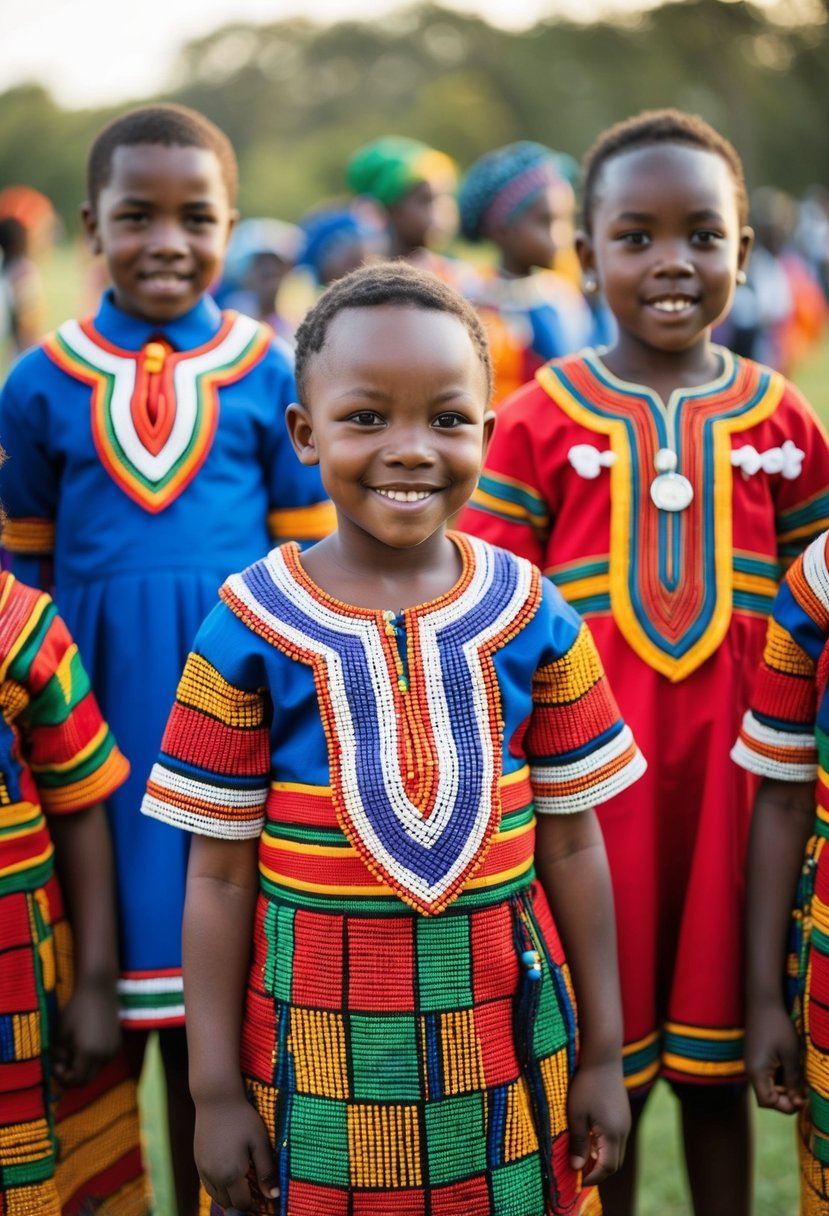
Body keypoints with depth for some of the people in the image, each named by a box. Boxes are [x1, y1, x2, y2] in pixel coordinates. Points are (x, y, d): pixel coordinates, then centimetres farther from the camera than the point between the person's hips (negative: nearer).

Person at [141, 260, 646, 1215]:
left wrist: (602, 1050, 8)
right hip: (315, 1047, -1)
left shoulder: (532, 617, -2)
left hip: (506, 1029, 2)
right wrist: (215, 1090, -1)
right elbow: (219, 875, -4)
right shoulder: (249, 626, -7)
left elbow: (569, 843, 4)